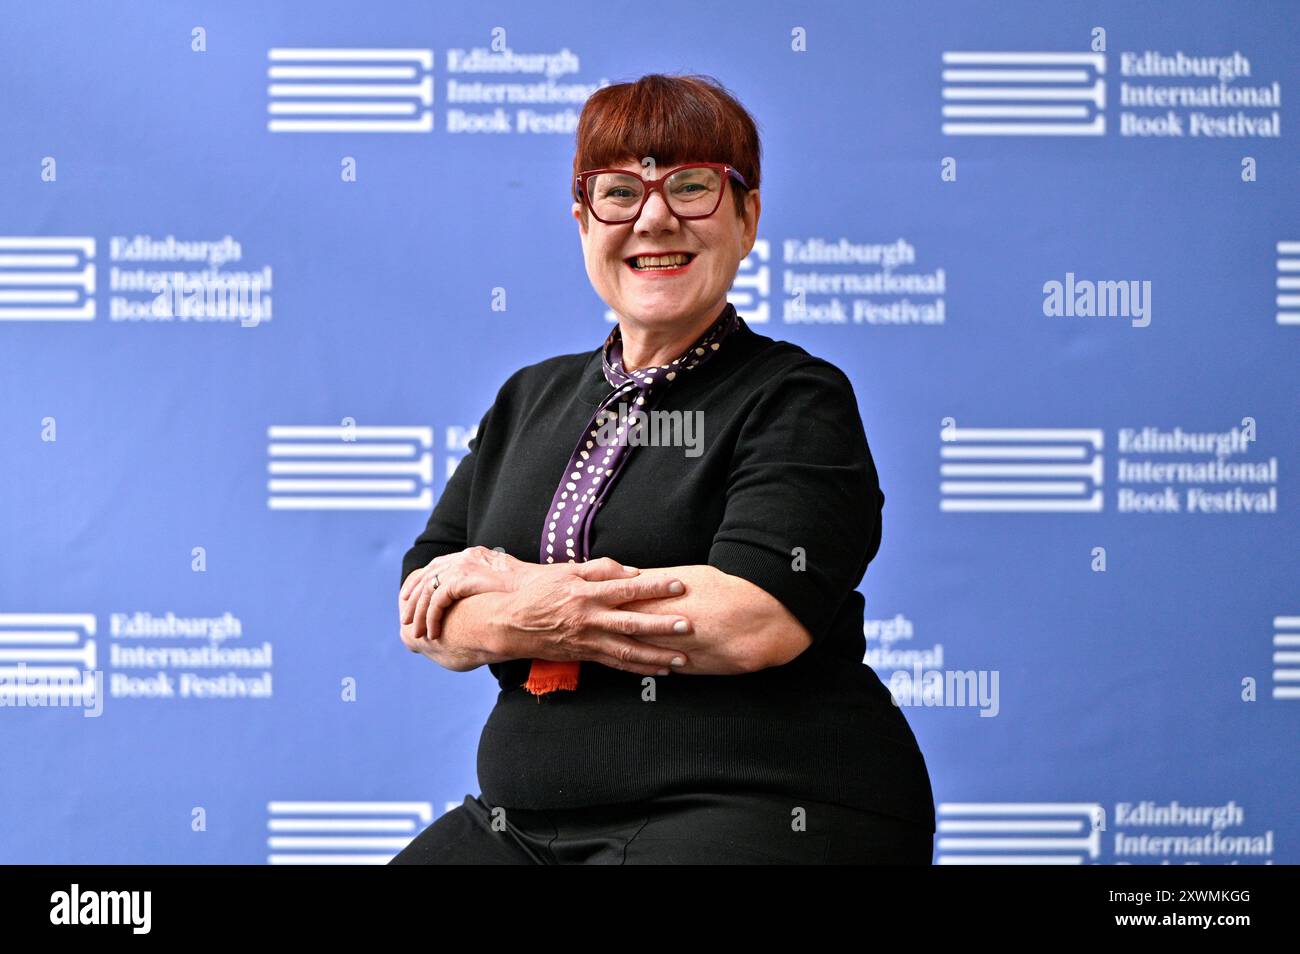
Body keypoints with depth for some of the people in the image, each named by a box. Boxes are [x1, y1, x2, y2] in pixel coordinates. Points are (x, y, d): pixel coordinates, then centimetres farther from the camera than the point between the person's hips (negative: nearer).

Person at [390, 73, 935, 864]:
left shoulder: (797, 399, -1)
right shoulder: (532, 399, 18)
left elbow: (754, 621, -17)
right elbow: (426, 618, 11)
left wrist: (507, 584, -8)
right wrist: (537, 621, -12)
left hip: (762, 813, -5)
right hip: (530, 821, 6)